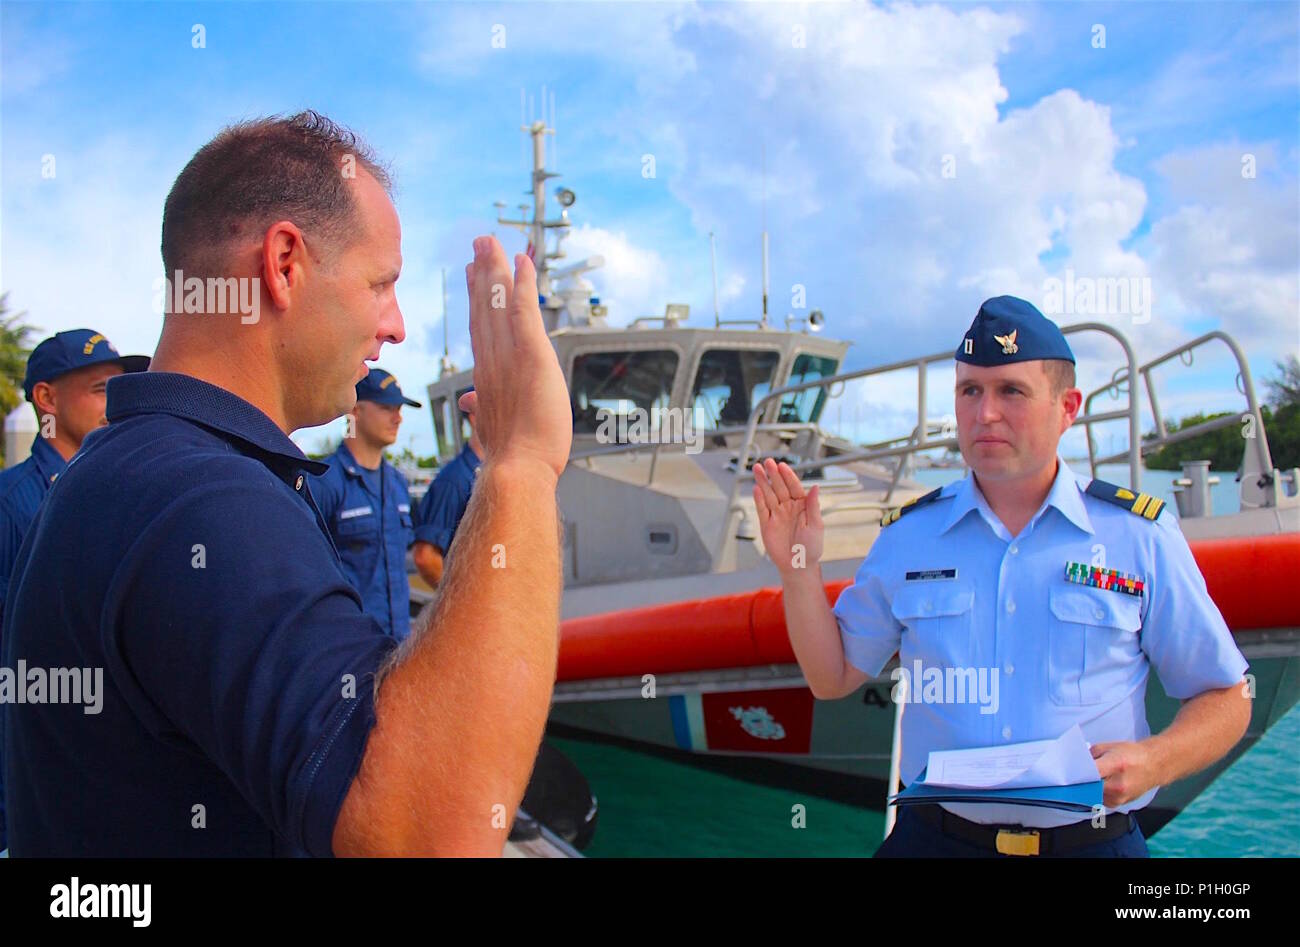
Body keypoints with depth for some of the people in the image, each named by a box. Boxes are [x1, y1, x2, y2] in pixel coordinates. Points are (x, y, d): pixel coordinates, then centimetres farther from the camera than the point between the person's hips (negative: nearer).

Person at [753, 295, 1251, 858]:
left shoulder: (1140, 537, 2)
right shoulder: (909, 537, 6)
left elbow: (1225, 699, 7)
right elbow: (833, 678, 12)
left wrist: (1153, 762, -11)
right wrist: (799, 570, -1)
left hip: (1093, 841, 0)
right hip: (934, 838, 0)